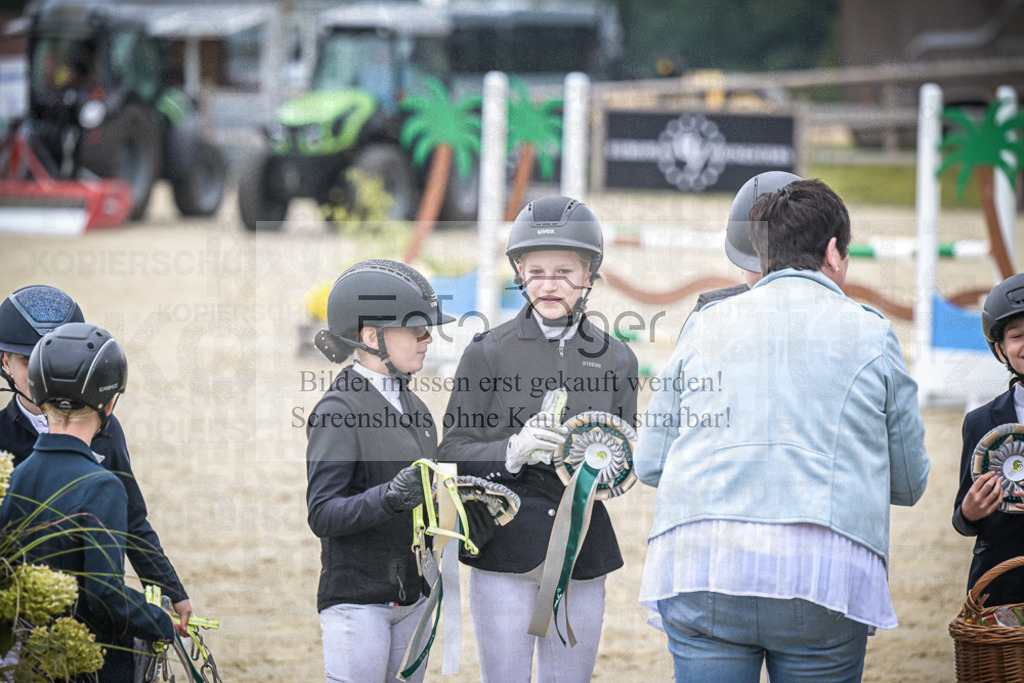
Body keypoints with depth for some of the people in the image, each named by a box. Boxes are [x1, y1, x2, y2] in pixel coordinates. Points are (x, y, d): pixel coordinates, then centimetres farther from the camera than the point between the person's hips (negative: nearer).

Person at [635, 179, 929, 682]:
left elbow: (649, 463, 15)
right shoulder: (870, 334, 9)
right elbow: (909, 484, 16)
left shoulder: (707, 326, 14)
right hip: (826, 577, -2)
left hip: (701, 566, 2)